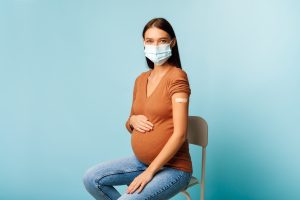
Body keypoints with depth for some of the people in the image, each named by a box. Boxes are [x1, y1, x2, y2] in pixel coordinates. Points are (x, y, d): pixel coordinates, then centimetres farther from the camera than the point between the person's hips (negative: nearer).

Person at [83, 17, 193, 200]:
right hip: (140, 161, 7)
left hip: (172, 168, -7)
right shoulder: (141, 79, 7)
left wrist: (149, 172, -21)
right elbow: (131, 125, 18)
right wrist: (132, 121, -7)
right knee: (91, 178, -3)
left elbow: (180, 134, -21)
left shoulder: (176, 76, -15)